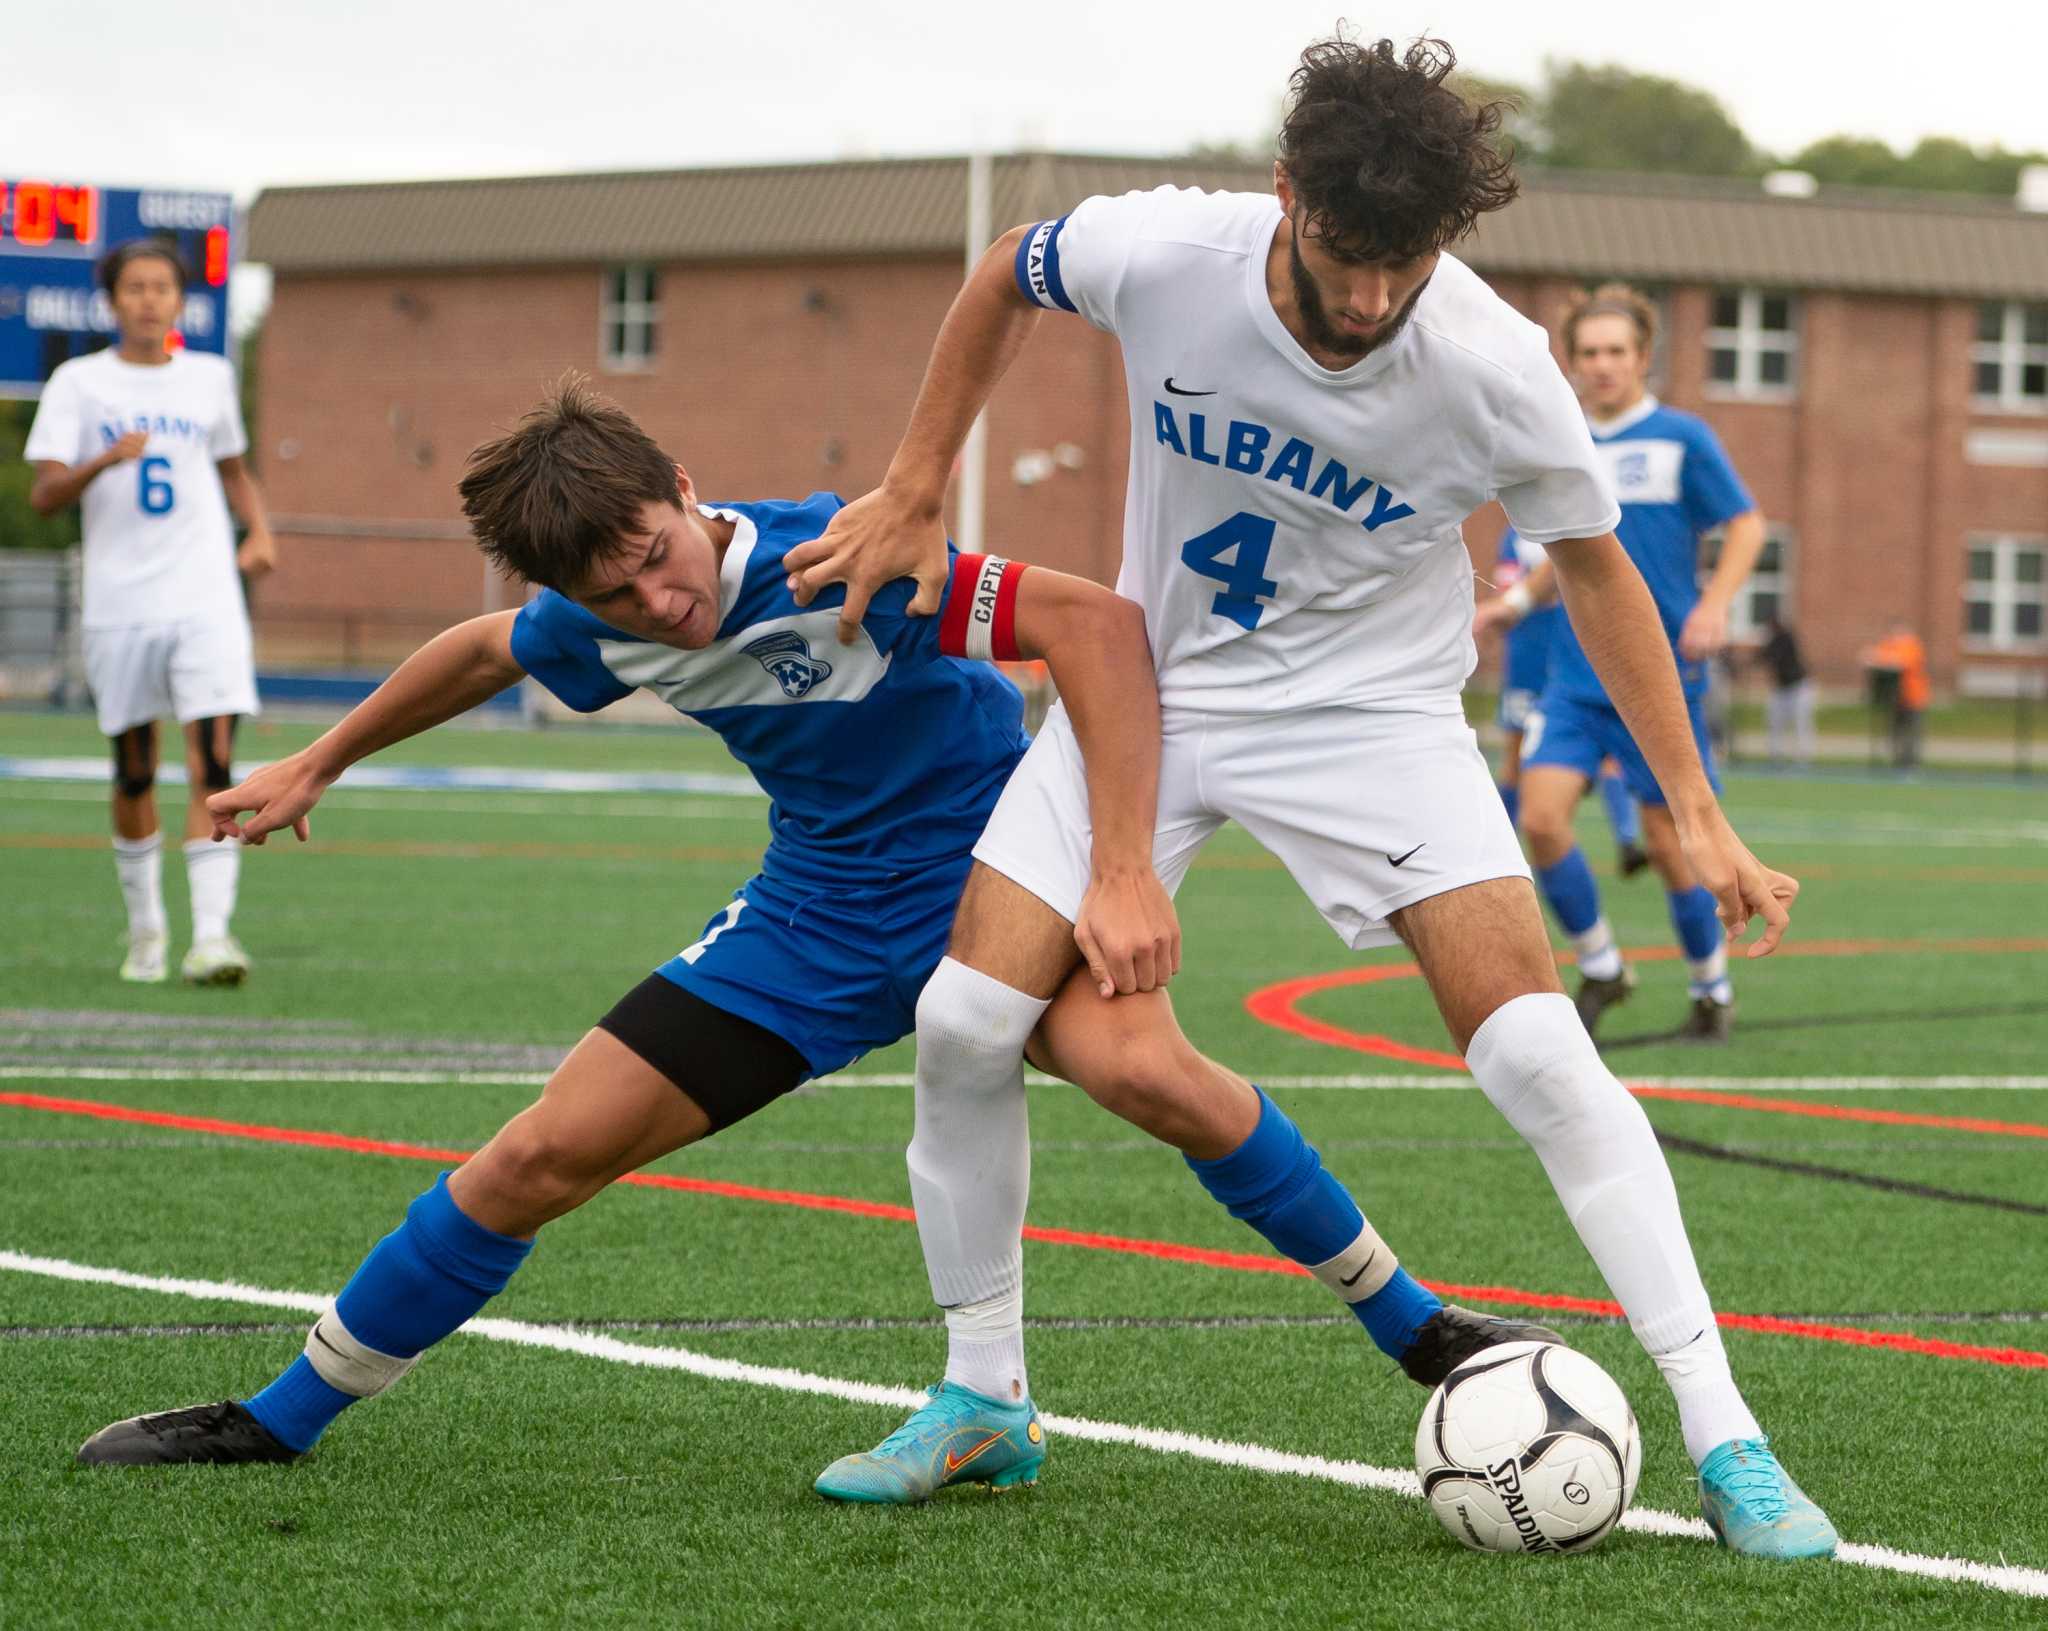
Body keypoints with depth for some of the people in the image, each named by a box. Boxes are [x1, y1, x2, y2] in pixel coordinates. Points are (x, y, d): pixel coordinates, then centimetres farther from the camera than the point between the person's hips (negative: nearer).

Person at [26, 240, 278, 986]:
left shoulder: (210, 378, 11)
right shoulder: (79, 383, 3)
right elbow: (45, 495, -5)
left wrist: (259, 531, 9)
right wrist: (104, 460, -23)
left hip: (206, 602, 1)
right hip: (119, 607, -1)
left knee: (212, 764, -12)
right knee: (134, 774, 6)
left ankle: (212, 934, -18)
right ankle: (145, 930, 22)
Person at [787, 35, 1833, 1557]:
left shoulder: (1496, 370, -26)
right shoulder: (1160, 253, -24)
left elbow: (1596, 569, -6)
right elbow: (1003, 280, 1)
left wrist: (1698, 813, -7)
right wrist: (914, 494, 2)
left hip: (1371, 706, -2)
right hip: (1147, 683, 2)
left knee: (1538, 1050, -18)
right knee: (965, 1023, -8)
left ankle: (1722, 1435, -12)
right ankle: (979, 1398, 13)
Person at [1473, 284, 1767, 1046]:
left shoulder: (1681, 439, -4)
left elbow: (1746, 525, -2)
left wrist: (1715, 604, -17)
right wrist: (1512, 602, 8)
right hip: (1576, 676, 4)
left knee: (1668, 840, -1)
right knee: (1541, 814, -13)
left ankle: (1712, 989, 20)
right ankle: (1600, 968, 6)